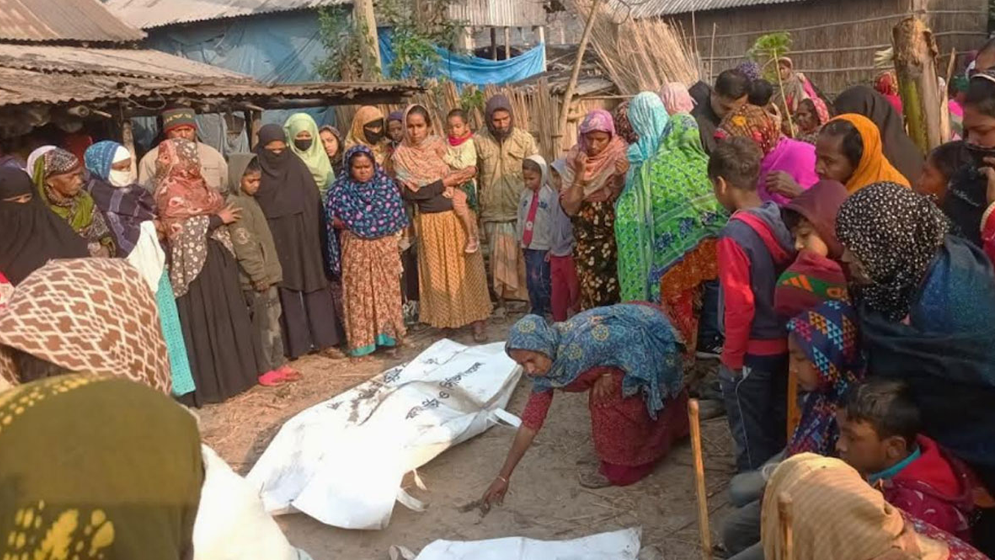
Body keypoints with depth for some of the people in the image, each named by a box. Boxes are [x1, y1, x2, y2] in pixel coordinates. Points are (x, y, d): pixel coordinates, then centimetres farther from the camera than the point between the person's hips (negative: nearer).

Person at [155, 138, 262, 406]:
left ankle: (230, 373, 25)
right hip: (195, 263, -9)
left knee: (225, 315, 14)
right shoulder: (171, 191, -12)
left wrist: (225, 213, 2)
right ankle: (209, 383, 6)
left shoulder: (196, 184, 13)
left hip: (216, 259, 9)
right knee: (203, 320, -3)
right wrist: (220, 218, -14)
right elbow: (182, 229, -20)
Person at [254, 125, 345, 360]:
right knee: (285, 292, 1)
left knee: (313, 286, 4)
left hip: (303, 237, 2)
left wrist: (315, 235, -1)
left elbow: (314, 201, 4)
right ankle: (294, 344, 8)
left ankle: (324, 340, 10)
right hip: (274, 240, -2)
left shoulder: (297, 166, 3)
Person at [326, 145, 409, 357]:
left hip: (385, 246, 1)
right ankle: (362, 339, 11)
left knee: (386, 288, 8)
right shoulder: (341, 189, -5)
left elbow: (398, 216, 1)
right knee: (359, 292, 3)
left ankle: (387, 332, 21)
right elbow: (333, 219, -5)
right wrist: (352, 226, -13)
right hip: (355, 249, -1)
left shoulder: (386, 184, -1)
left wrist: (385, 229, -9)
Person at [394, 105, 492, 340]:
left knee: (465, 266, 2)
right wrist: (443, 183, -15)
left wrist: (461, 177, -12)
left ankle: (476, 319, 8)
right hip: (430, 221, -1)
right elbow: (409, 192, -14)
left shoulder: (441, 145, 3)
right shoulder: (401, 155, -4)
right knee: (438, 270, 8)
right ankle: (445, 319, 20)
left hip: (457, 215, 1)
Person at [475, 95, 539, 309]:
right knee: (499, 258, 8)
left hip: (521, 210, 0)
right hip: (492, 212, 1)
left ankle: (525, 296, 20)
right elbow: (473, 176, 5)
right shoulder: (478, 141, -3)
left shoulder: (525, 139, -3)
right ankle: (501, 300, 21)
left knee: (523, 256, 5)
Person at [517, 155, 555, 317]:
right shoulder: (525, 194, 7)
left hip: (543, 246, -6)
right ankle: (536, 311, 21)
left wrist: (553, 247, -13)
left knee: (539, 280, -9)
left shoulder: (551, 195, -11)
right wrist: (520, 238, 11)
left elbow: (556, 222, -12)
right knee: (530, 281, 11)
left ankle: (548, 309, 5)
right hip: (528, 245, 6)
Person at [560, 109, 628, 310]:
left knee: (617, 295, -6)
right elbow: (569, 208, -7)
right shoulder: (574, 159, 0)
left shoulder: (621, 157, -5)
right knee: (590, 296, 1)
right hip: (587, 242, 2)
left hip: (616, 239, -1)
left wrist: (623, 177, -24)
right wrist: (580, 174, -16)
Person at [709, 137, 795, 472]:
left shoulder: (735, 235, -24)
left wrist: (732, 356, -11)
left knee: (751, 435, 12)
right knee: (778, 426, 23)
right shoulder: (782, 220, -3)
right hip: (784, 343, 7)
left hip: (753, 351, -7)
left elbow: (739, 304, -22)